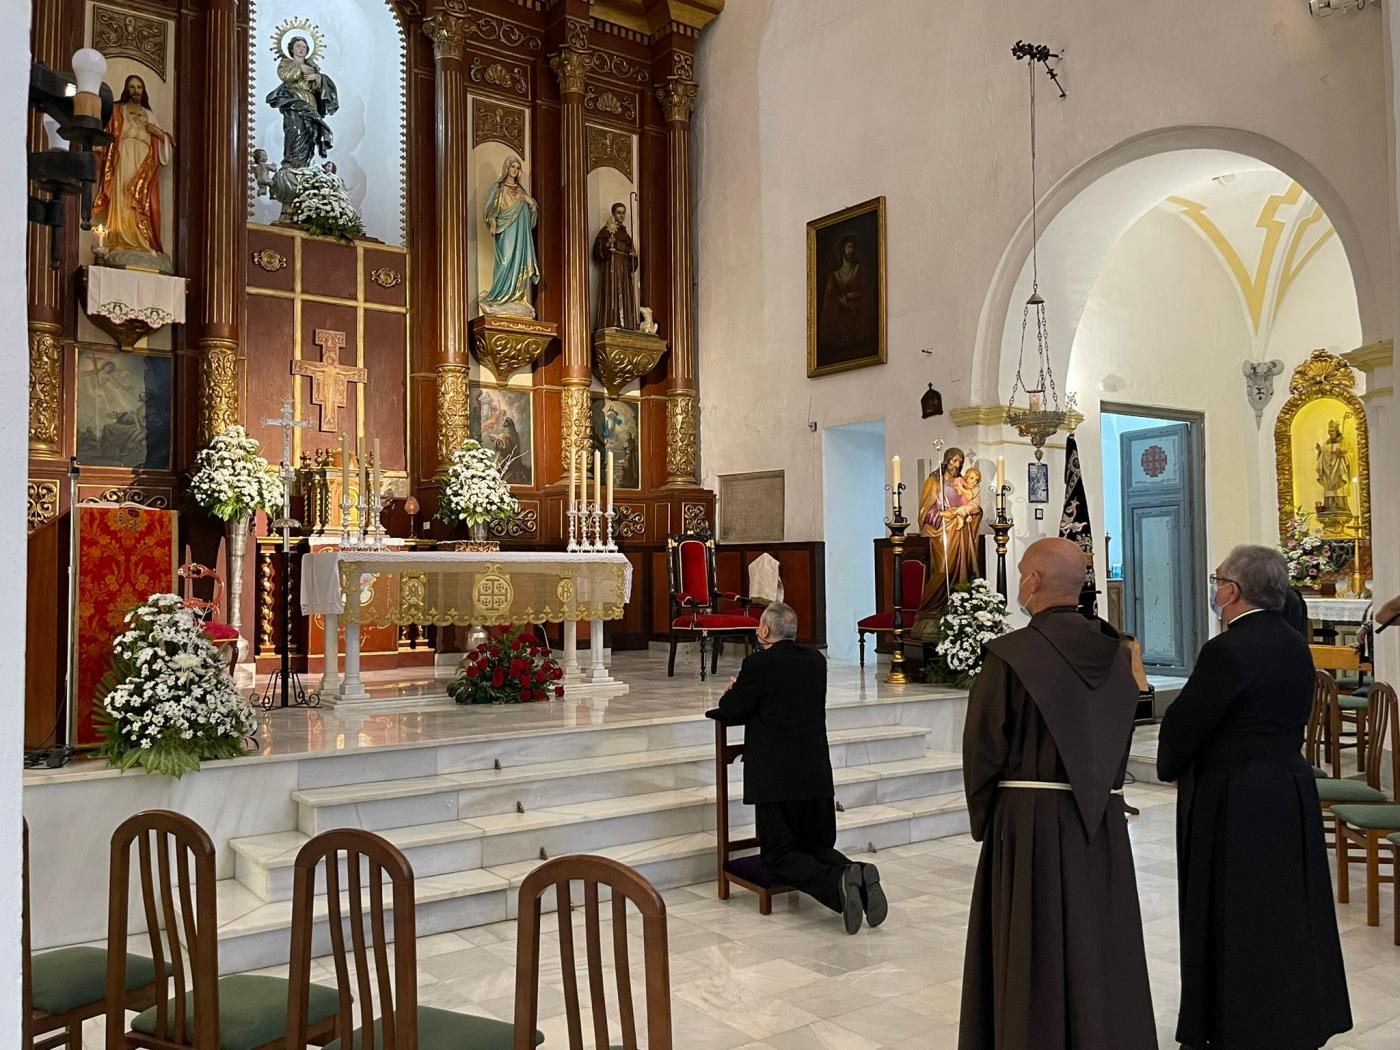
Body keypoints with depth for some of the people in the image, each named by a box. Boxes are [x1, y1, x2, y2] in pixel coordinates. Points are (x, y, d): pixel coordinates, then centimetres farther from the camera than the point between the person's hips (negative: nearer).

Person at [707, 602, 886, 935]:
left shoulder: (758, 664, -11)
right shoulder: (816, 660, 8)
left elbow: (730, 713, -5)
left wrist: (733, 692, 18)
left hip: (775, 778, -6)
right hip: (817, 774, 6)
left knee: (778, 855, 4)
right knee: (818, 847, 20)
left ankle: (838, 883, -22)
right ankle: (859, 875, -11)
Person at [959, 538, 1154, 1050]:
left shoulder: (1010, 654, -16)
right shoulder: (1116, 653, 2)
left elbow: (982, 748, -12)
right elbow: (1120, 739, 8)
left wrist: (983, 819, 1)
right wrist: (1092, 793, 15)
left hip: (1030, 822, -5)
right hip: (1104, 822, 6)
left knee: (1035, 962, 7)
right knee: (1101, 948, 18)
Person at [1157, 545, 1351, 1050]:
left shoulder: (1228, 650, -21)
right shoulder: (1295, 645, 5)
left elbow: (1184, 723, -16)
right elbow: (1285, 719, 11)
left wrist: (1171, 769, 5)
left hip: (1234, 804, -8)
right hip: (1292, 793, 9)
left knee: (1233, 920, 4)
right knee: (1287, 910, 19)